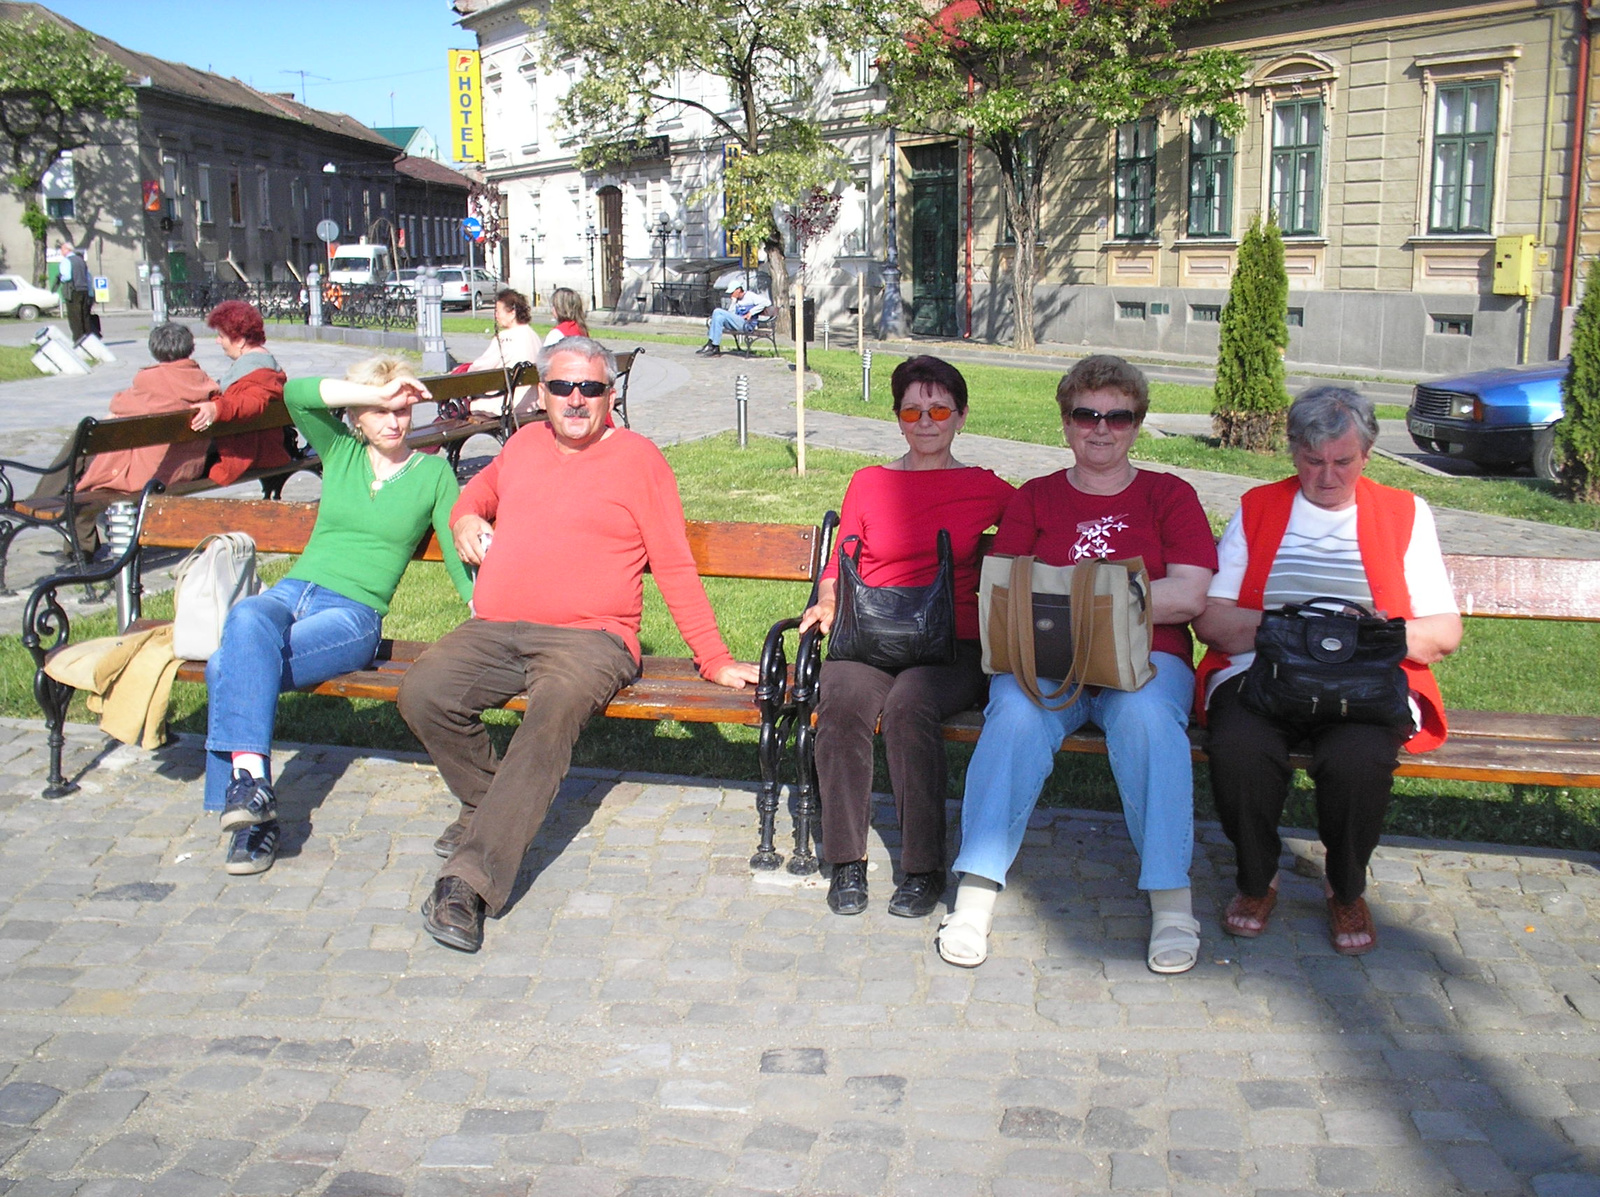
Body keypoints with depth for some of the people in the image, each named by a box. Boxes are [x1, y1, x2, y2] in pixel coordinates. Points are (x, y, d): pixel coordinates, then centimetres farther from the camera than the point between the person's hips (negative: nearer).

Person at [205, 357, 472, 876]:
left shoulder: (434, 472, 13)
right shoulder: (339, 451, 17)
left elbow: (458, 553, 5)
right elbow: (295, 394, 1)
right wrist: (376, 392, -5)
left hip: (354, 614, -3)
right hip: (291, 593, 3)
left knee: (229, 667, -30)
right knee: (247, 617, -36)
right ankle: (250, 778, -40)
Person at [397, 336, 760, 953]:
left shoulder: (637, 457, 7)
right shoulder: (524, 443, 21)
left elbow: (675, 569, 5)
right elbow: (483, 486, 44)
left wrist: (715, 661, -1)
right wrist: (466, 516, 19)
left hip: (587, 639, -4)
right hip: (492, 632, 5)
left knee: (551, 720, -35)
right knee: (422, 692, -24)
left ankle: (469, 882, -39)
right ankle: (489, 802, 3)